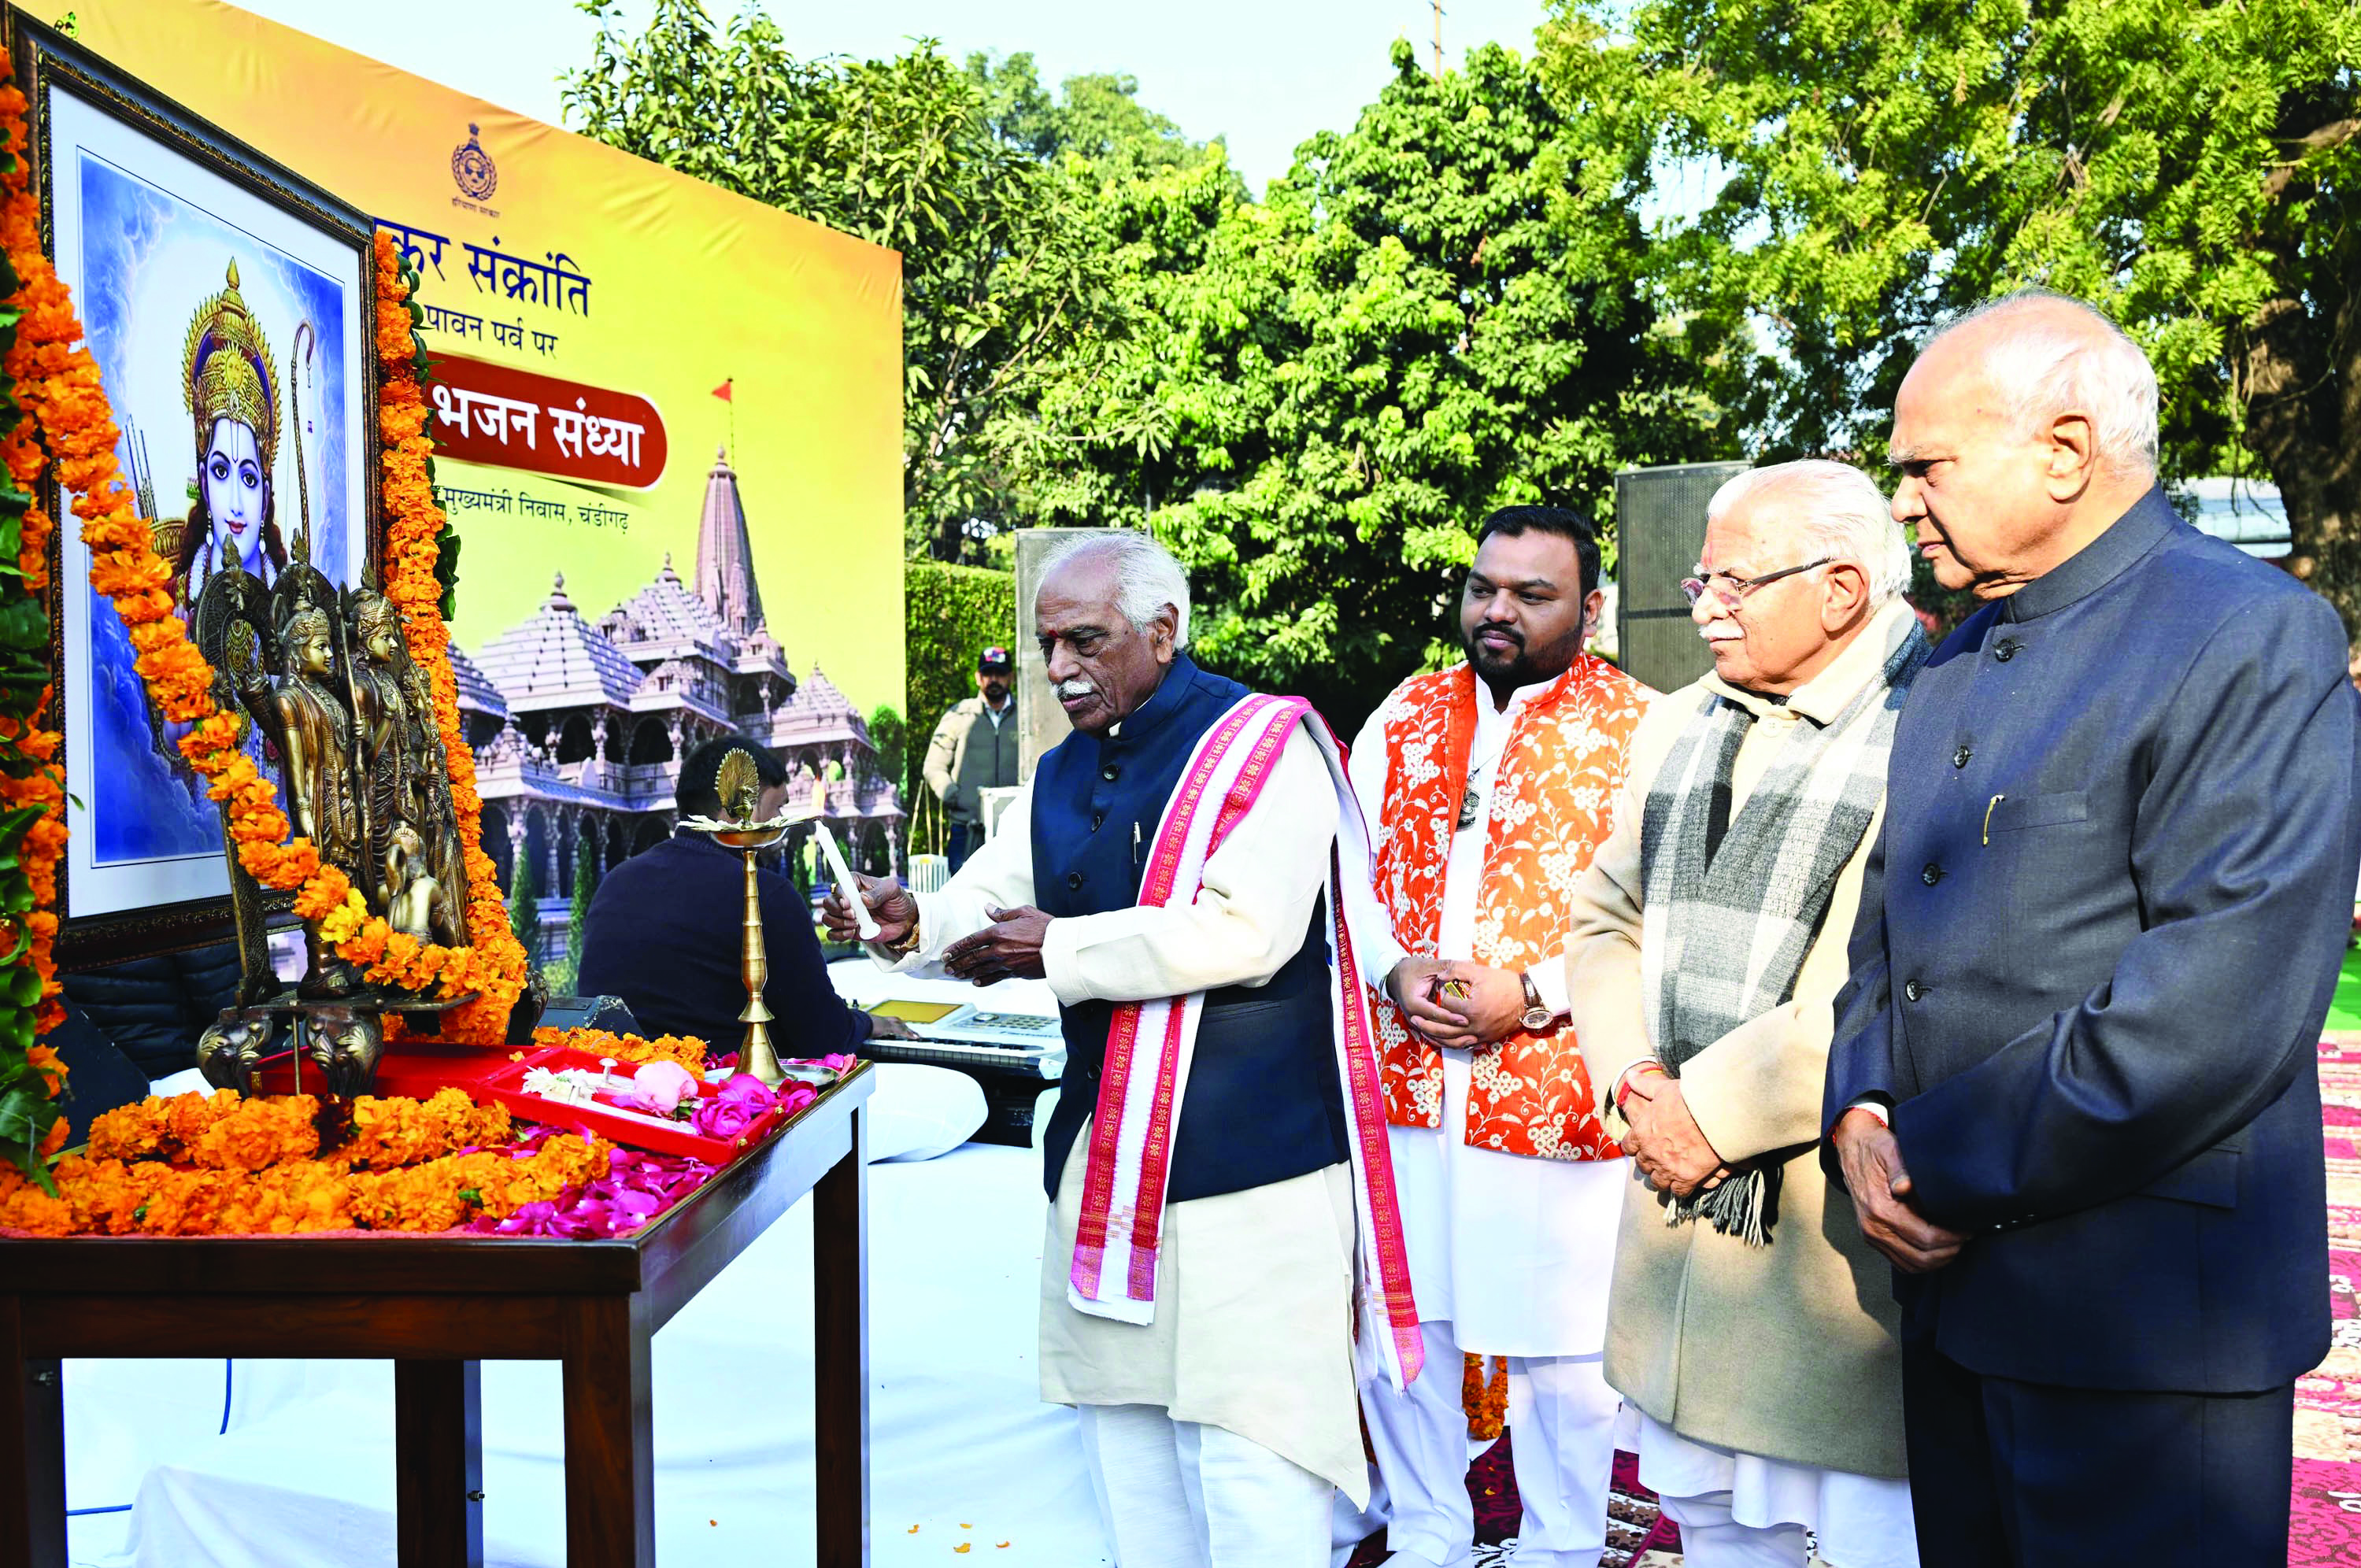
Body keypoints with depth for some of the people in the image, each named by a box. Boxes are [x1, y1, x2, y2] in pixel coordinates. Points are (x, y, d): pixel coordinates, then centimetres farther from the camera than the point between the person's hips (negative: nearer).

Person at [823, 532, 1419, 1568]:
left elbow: (1245, 932, -23)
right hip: (1106, 1155, 8)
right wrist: (916, 923, -10)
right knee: (1119, 1415, 16)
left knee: (1242, 1436, -4)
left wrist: (1060, 950, -17)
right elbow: (987, 907, 13)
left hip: (1246, 1159, -8)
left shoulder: (1264, 743, -10)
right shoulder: (1060, 778, 16)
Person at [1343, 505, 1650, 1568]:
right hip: (1401, 1082, 4)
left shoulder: (1637, 729, -4)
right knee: (1396, 1324, 13)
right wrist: (1394, 970, -7)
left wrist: (1534, 993, -18)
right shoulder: (1406, 715, 11)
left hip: (1555, 1095, -4)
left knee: (1560, 1342, 6)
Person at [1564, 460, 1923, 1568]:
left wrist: (1719, 1109, -17)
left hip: (1845, 1222, -7)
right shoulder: (1679, 728, 15)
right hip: (1678, 1198, 7)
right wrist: (1634, 1082, 0)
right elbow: (1606, 919, 17)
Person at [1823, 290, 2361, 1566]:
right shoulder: (1958, 659, 13)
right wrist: (1860, 1115, -3)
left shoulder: (2252, 637, -13)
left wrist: (1943, 1161, -17)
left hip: (2139, 1316, -7)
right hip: (1950, 1287, 8)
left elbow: (2222, 1004, -22)